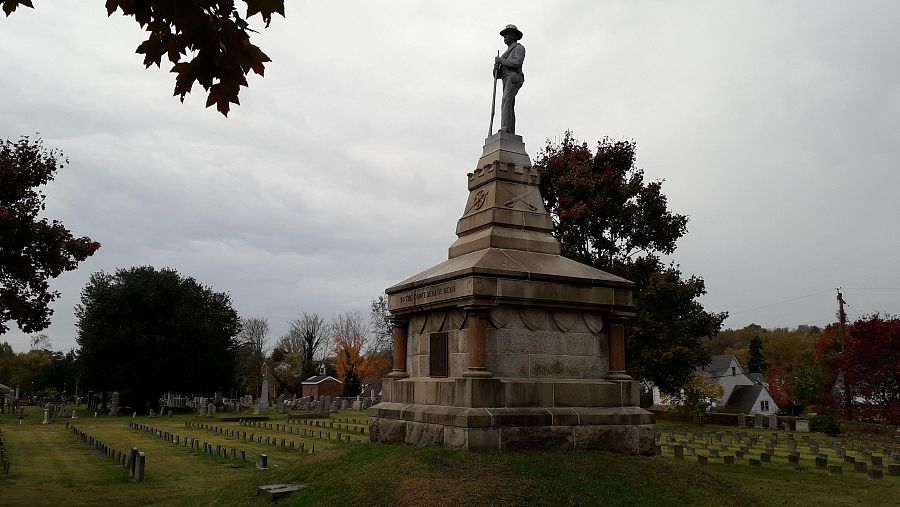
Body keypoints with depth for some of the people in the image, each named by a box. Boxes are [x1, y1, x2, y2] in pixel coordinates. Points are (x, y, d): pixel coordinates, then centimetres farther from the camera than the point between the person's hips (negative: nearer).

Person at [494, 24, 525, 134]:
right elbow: (503, 69, 25)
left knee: (506, 101, -25)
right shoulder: (508, 52, 32)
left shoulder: (519, 48, 5)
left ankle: (505, 128, -37)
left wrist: (501, 61, -9)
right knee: (510, 108, -1)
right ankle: (511, 132, -7)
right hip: (506, 80, 9)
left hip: (513, 78, -9)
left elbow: (518, 63, -14)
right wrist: (496, 68, 2)